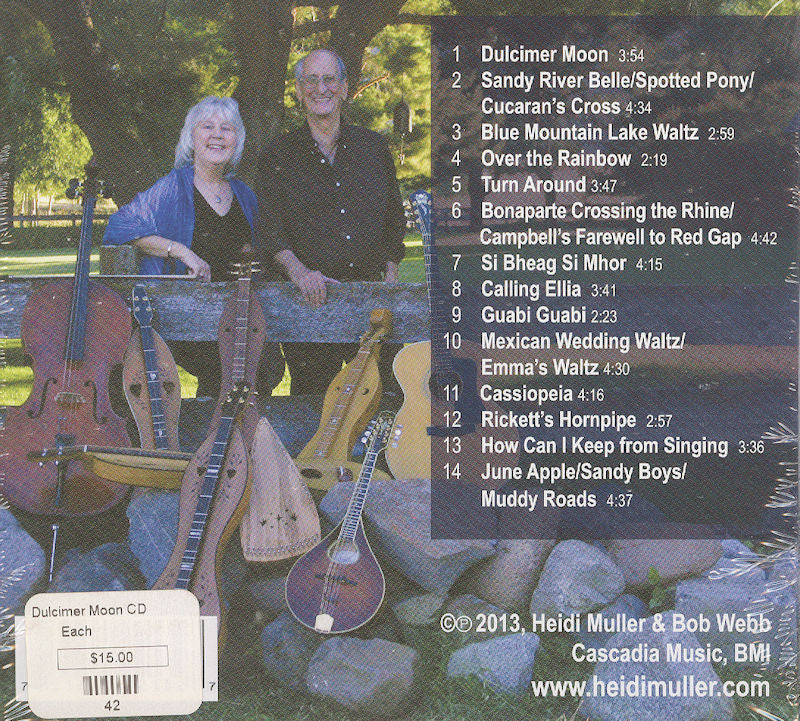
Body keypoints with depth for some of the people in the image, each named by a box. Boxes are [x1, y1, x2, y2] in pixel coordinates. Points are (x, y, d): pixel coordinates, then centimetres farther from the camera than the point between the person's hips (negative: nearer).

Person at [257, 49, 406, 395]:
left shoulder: (374, 146, 13)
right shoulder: (278, 157, 4)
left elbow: (394, 218, 18)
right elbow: (269, 230, -5)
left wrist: (390, 279, 7)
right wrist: (299, 273, -22)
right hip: (309, 301, -2)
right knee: (312, 395, -2)